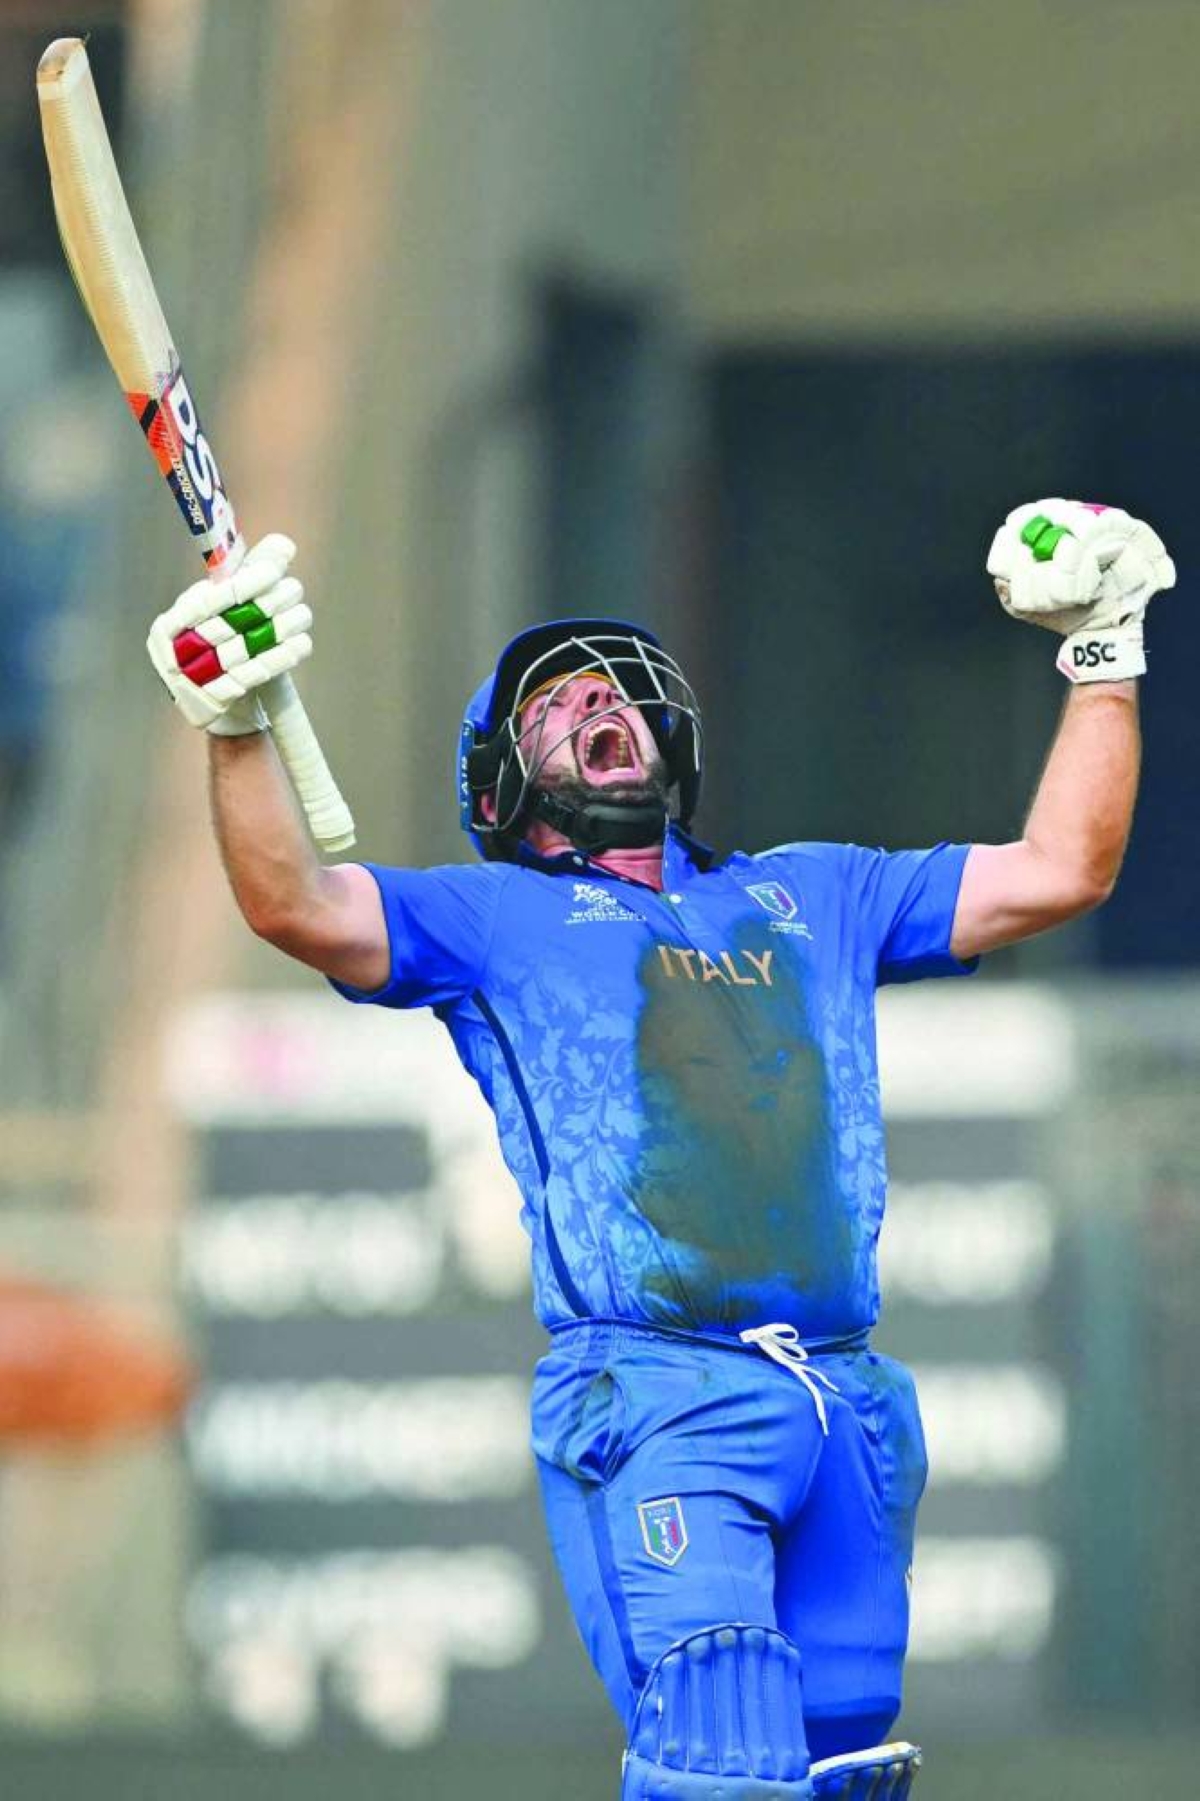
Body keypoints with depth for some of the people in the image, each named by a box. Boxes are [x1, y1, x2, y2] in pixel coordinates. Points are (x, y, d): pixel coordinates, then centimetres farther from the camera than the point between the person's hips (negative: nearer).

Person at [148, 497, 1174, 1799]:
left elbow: (1060, 871, 27)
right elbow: (293, 906, -2)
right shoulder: (488, 917, 15)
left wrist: (1102, 655, 25)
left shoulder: (811, 897, 27)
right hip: (656, 1399, -5)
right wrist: (238, 725, -15)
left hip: (848, 1402, 5)